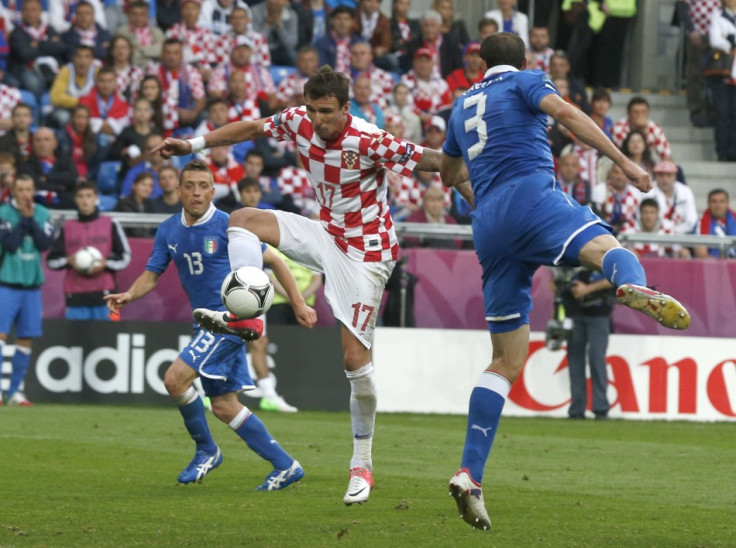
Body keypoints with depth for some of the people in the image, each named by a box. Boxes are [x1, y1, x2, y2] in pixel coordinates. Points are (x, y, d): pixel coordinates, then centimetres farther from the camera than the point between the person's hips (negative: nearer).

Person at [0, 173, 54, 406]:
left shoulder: (42, 214, 6)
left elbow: (45, 243, -6)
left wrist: (31, 219, -12)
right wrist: (23, 219, -15)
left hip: (32, 284, 4)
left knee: (26, 340, 4)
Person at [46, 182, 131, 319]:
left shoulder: (110, 224, 9)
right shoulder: (67, 227, 13)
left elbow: (125, 257, 8)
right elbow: (52, 260, 12)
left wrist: (105, 264, -9)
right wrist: (68, 261, -8)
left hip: (103, 294, -1)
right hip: (75, 296, 1)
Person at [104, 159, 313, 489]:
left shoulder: (228, 226, -11)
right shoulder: (169, 231, 6)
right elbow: (152, 275, 9)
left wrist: (298, 304, -7)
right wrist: (129, 295, -13)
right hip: (207, 321, 7)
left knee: (175, 378, -19)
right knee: (223, 406, 7)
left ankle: (206, 450, 1)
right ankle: (284, 466, 15)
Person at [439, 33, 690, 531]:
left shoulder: (463, 105, 30)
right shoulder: (527, 81, 14)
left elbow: (448, 174, 45)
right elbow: (565, 113, -7)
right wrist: (623, 161, -11)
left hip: (489, 227, 5)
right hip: (530, 194, -5)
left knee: (507, 360, 9)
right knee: (606, 248, -29)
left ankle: (470, 475, -1)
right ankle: (636, 288, -69)